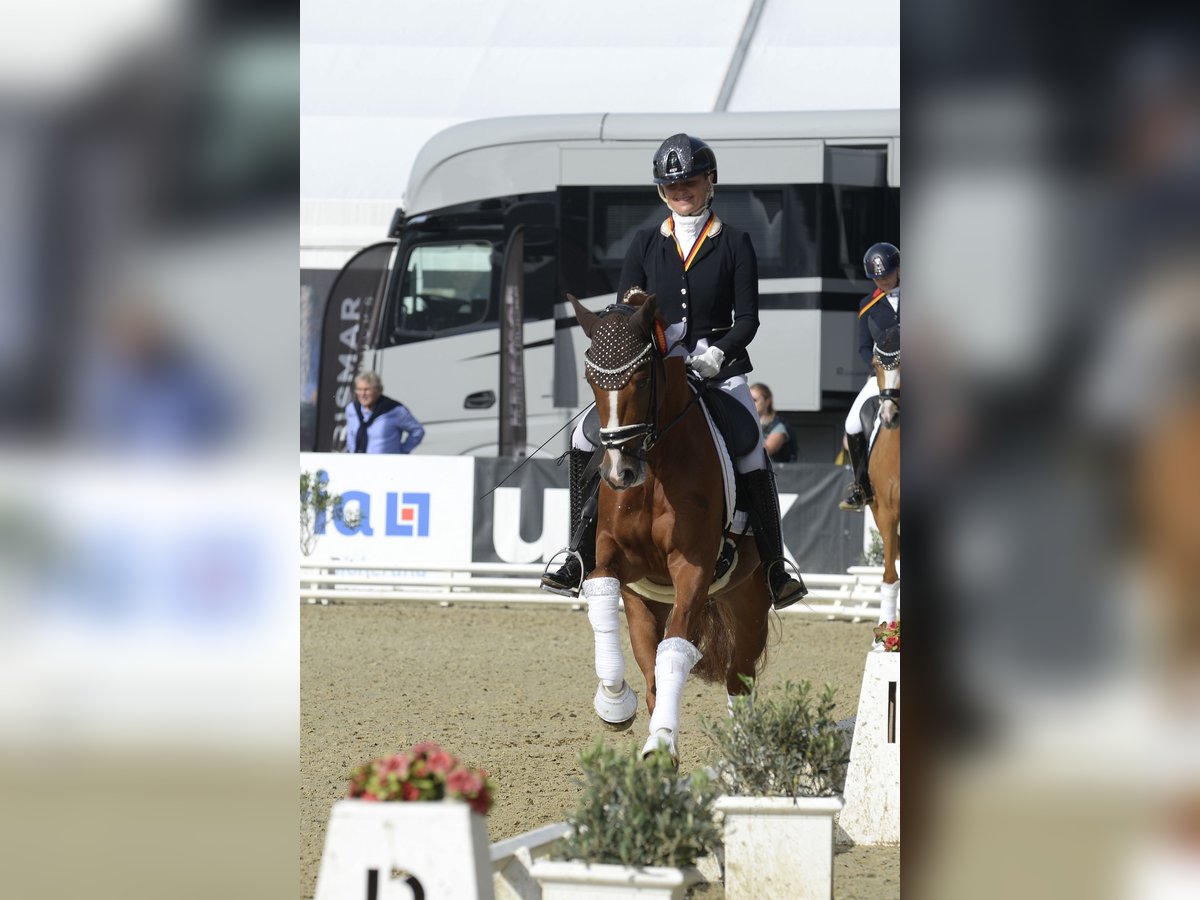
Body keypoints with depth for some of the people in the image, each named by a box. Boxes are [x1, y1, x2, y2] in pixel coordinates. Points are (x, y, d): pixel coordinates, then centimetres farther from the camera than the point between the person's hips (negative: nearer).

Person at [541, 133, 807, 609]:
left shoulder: (734, 244, 3)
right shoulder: (645, 244, 9)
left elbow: (747, 317, -2)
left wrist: (719, 352, -19)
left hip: (719, 369, -3)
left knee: (752, 457, -20)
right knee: (587, 436, -11)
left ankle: (775, 572, -9)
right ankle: (582, 559, -3)